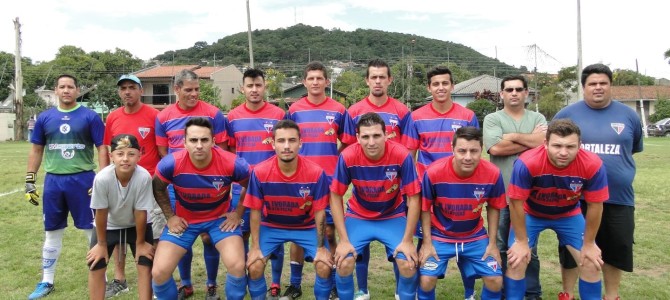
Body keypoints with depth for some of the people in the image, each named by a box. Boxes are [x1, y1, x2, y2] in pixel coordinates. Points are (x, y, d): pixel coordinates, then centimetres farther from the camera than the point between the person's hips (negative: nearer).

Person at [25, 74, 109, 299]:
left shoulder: (90, 117, -2)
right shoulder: (45, 118, 8)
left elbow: (102, 149, -3)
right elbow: (36, 150, 14)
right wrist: (30, 180, 9)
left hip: (83, 180, -3)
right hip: (53, 181, 3)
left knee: (93, 230, 3)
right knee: (52, 232, 13)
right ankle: (47, 282, 27)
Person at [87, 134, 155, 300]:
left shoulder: (144, 177, -33)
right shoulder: (102, 178, -32)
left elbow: (140, 212, -22)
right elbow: (101, 213, -19)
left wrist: (140, 243, -10)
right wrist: (101, 244, -8)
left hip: (137, 225, 0)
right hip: (108, 226, 1)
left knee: (145, 266, -8)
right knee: (95, 267, -1)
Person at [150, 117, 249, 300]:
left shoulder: (231, 163, -26)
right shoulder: (171, 164, -23)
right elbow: (157, 188, 1)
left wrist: (238, 213, -4)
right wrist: (170, 216, -2)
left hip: (220, 218, -1)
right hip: (184, 220, 2)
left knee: (238, 266, -21)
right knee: (159, 273, -9)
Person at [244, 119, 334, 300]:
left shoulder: (316, 173, -24)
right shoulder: (260, 172, -23)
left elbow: (319, 212, -14)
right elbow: (255, 211, -12)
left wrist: (321, 247, -11)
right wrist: (255, 247, -10)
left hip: (307, 227, 0)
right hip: (271, 226, 1)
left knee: (325, 266, -15)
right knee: (254, 266, -15)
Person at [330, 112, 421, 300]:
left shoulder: (402, 155, -26)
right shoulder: (348, 157, -24)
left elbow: (414, 198, -16)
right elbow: (335, 196, -13)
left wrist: (407, 240, -16)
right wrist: (344, 240, -15)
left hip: (394, 217, 0)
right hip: (358, 216, 0)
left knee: (409, 265, -17)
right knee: (343, 263, -16)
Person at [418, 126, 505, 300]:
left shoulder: (492, 173, -20)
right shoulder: (434, 172, -26)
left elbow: (493, 208, -1)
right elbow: (425, 208, -9)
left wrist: (492, 243, 0)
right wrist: (427, 243, -10)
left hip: (475, 237, 2)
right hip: (440, 237, -2)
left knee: (495, 280, -4)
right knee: (426, 280, -13)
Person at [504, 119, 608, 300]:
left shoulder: (593, 165, -29)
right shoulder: (527, 163, -36)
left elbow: (595, 205, -14)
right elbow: (516, 203, -23)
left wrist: (589, 244, -5)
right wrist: (521, 241, -15)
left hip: (569, 214, 2)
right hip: (531, 213, -2)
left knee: (591, 263, 0)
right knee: (516, 262, -9)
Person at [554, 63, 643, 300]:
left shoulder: (628, 115, 4)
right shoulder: (567, 114, -2)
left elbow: (634, 150, 18)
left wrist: (615, 167, 11)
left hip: (618, 197, 2)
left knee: (616, 249, 13)